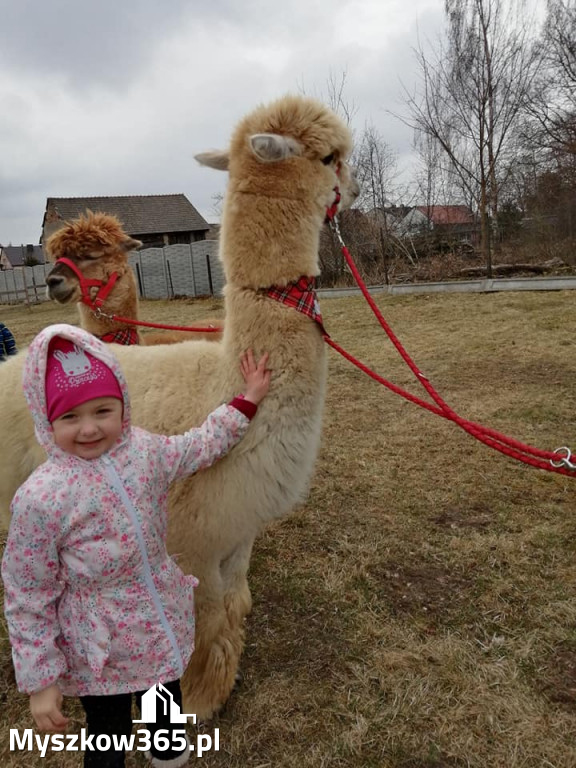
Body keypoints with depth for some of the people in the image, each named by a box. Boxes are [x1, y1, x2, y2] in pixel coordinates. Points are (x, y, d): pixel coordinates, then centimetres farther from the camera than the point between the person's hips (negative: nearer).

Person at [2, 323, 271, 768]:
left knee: (166, 707, 29)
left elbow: (203, 446, 8)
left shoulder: (144, 450, -11)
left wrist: (248, 399, 8)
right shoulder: (40, 498, -24)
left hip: (164, 629, 5)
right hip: (98, 652, -4)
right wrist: (39, 680, -11)